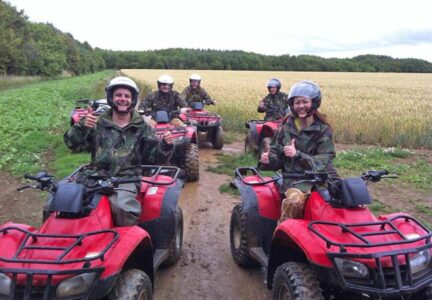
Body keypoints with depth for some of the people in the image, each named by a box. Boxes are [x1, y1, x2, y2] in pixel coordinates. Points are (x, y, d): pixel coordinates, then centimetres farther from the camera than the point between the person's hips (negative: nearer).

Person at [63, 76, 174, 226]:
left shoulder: (142, 128, 13)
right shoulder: (98, 123, 13)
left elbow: (153, 156, 10)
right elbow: (74, 145, 5)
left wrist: (165, 145, -10)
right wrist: (82, 126, -14)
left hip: (126, 178, -2)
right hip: (95, 176, 2)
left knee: (123, 207, -32)